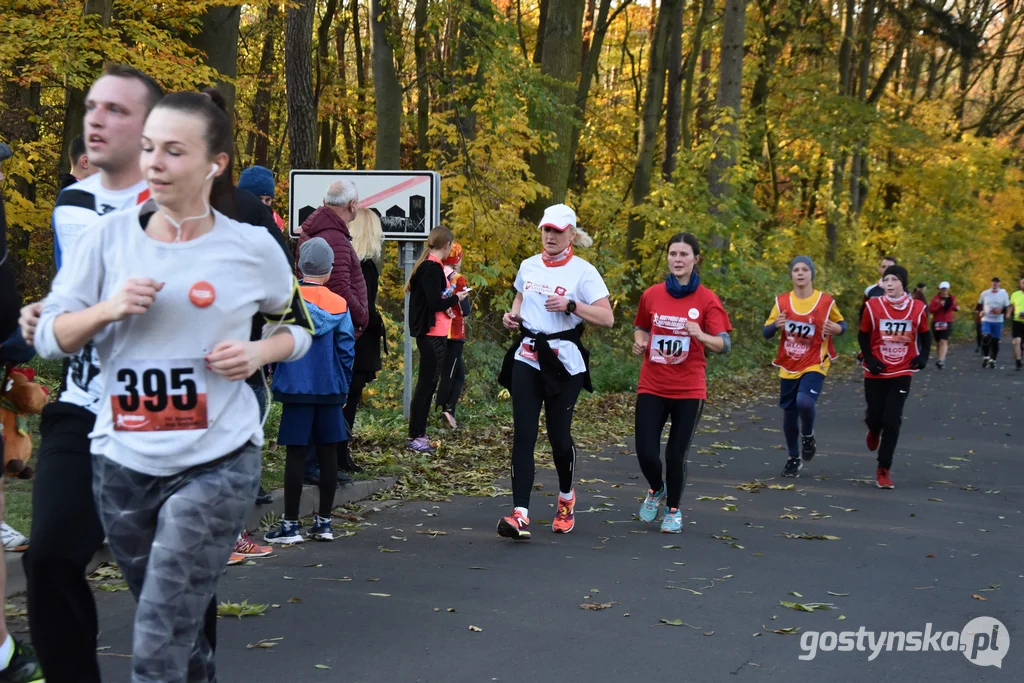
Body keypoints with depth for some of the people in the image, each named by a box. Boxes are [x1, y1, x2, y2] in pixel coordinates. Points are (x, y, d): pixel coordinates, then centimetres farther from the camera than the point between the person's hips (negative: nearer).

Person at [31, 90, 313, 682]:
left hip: (218, 464, -3)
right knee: (180, 632, 20)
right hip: (122, 465, 3)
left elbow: (299, 325, 12)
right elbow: (50, 338, 3)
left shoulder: (252, 247, -4)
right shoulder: (109, 236, 0)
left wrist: (259, 352, -9)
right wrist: (106, 310, -16)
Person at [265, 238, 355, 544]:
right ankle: (324, 522, 14)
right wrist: (343, 387, 12)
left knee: (296, 453, 0)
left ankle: (291, 524, 3)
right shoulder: (339, 304, 0)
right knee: (328, 451, 8)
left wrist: (277, 378, 11)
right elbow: (347, 350, 2)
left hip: (296, 387, -2)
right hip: (330, 389, 2)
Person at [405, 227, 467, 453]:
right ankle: (414, 437, -1)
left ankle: (419, 434, 21)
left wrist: (447, 296, 2)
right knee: (426, 384, -5)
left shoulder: (425, 264, 13)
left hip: (431, 333, 10)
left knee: (427, 383, 15)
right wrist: (456, 298, -8)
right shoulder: (433, 268, -16)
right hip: (433, 334, -10)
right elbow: (434, 303, -22)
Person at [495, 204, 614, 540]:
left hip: (563, 360, -4)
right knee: (523, 435, -7)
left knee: (558, 436, 3)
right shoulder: (528, 266, 10)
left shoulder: (583, 271, -6)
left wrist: (571, 305, -21)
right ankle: (520, 514, -14)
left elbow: (607, 318, -10)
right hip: (527, 357, 4)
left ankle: (566, 497, 33)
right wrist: (513, 315, 7)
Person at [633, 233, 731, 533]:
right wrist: (639, 342, -3)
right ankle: (656, 490, 30)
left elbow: (723, 345, -10)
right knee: (646, 452, -5)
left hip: (689, 390, -2)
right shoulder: (651, 295, 3)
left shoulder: (707, 300, -4)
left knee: (676, 455, 1)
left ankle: (673, 510, 28)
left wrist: (701, 335, -29)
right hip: (652, 387, 2)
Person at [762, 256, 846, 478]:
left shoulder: (826, 301, -5)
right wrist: (776, 324, -22)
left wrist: (837, 328, -14)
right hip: (789, 367, 3)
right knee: (789, 412, 7)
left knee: (805, 402, -26)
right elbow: (766, 333, 1)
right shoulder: (782, 301, -1)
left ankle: (808, 436, 7)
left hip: (815, 365, -3)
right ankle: (794, 458, 28)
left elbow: (842, 324, 9)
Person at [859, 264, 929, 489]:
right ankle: (874, 431, 47)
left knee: (892, 421, -7)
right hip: (876, 372, 0)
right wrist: (869, 359, -12)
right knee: (875, 417, 6)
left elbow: (925, 335, 9)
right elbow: (863, 336, 2)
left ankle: (884, 470, 3)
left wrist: (923, 355, -9)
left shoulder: (917, 308, -6)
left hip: (902, 373, 0)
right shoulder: (873, 306, -8)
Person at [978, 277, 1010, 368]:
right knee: (985, 338, -19)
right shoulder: (985, 293, 2)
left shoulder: (1004, 294, 0)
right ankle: (985, 357, -5)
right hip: (986, 320, -1)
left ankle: (993, 360, 16)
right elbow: (979, 304, 16)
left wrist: (1001, 311, -18)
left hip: (998, 321, 1)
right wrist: (981, 311, -3)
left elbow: (1007, 308, 2)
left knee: (995, 341, 4)